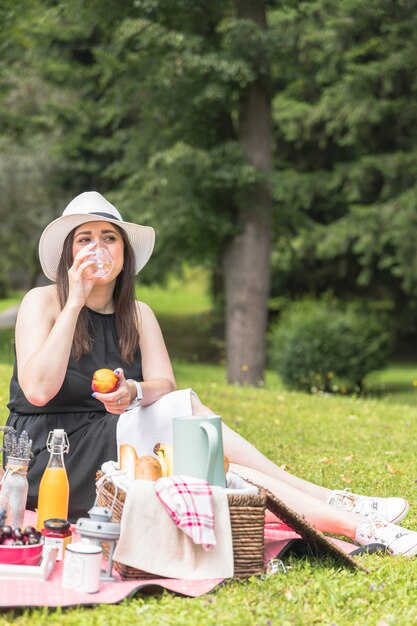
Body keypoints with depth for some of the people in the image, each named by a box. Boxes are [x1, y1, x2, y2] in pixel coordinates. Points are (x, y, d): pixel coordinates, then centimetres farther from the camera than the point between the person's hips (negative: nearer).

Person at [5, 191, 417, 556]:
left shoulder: (137, 314, 8)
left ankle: (329, 504, -22)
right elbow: (38, 389, -22)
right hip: (48, 456, -5)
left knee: (184, 407, -21)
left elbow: (166, 386, -6)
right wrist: (74, 303, -22)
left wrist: (134, 392, -30)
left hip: (112, 444, 6)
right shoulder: (42, 302, -7)